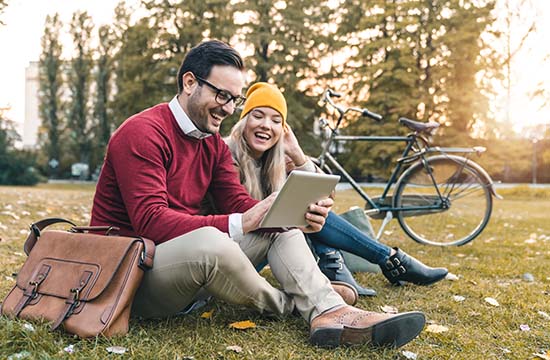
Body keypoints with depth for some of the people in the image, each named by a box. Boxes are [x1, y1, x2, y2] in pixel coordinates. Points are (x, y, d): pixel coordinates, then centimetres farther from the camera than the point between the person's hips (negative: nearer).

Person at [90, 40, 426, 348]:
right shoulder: (143, 133, -18)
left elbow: (238, 204, -1)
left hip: (193, 264, 8)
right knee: (208, 241, -38)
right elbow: (151, 222, -27)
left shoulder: (214, 144, 8)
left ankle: (330, 312, -23)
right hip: (133, 272, -8)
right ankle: (287, 304, -8)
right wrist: (240, 224, -31)